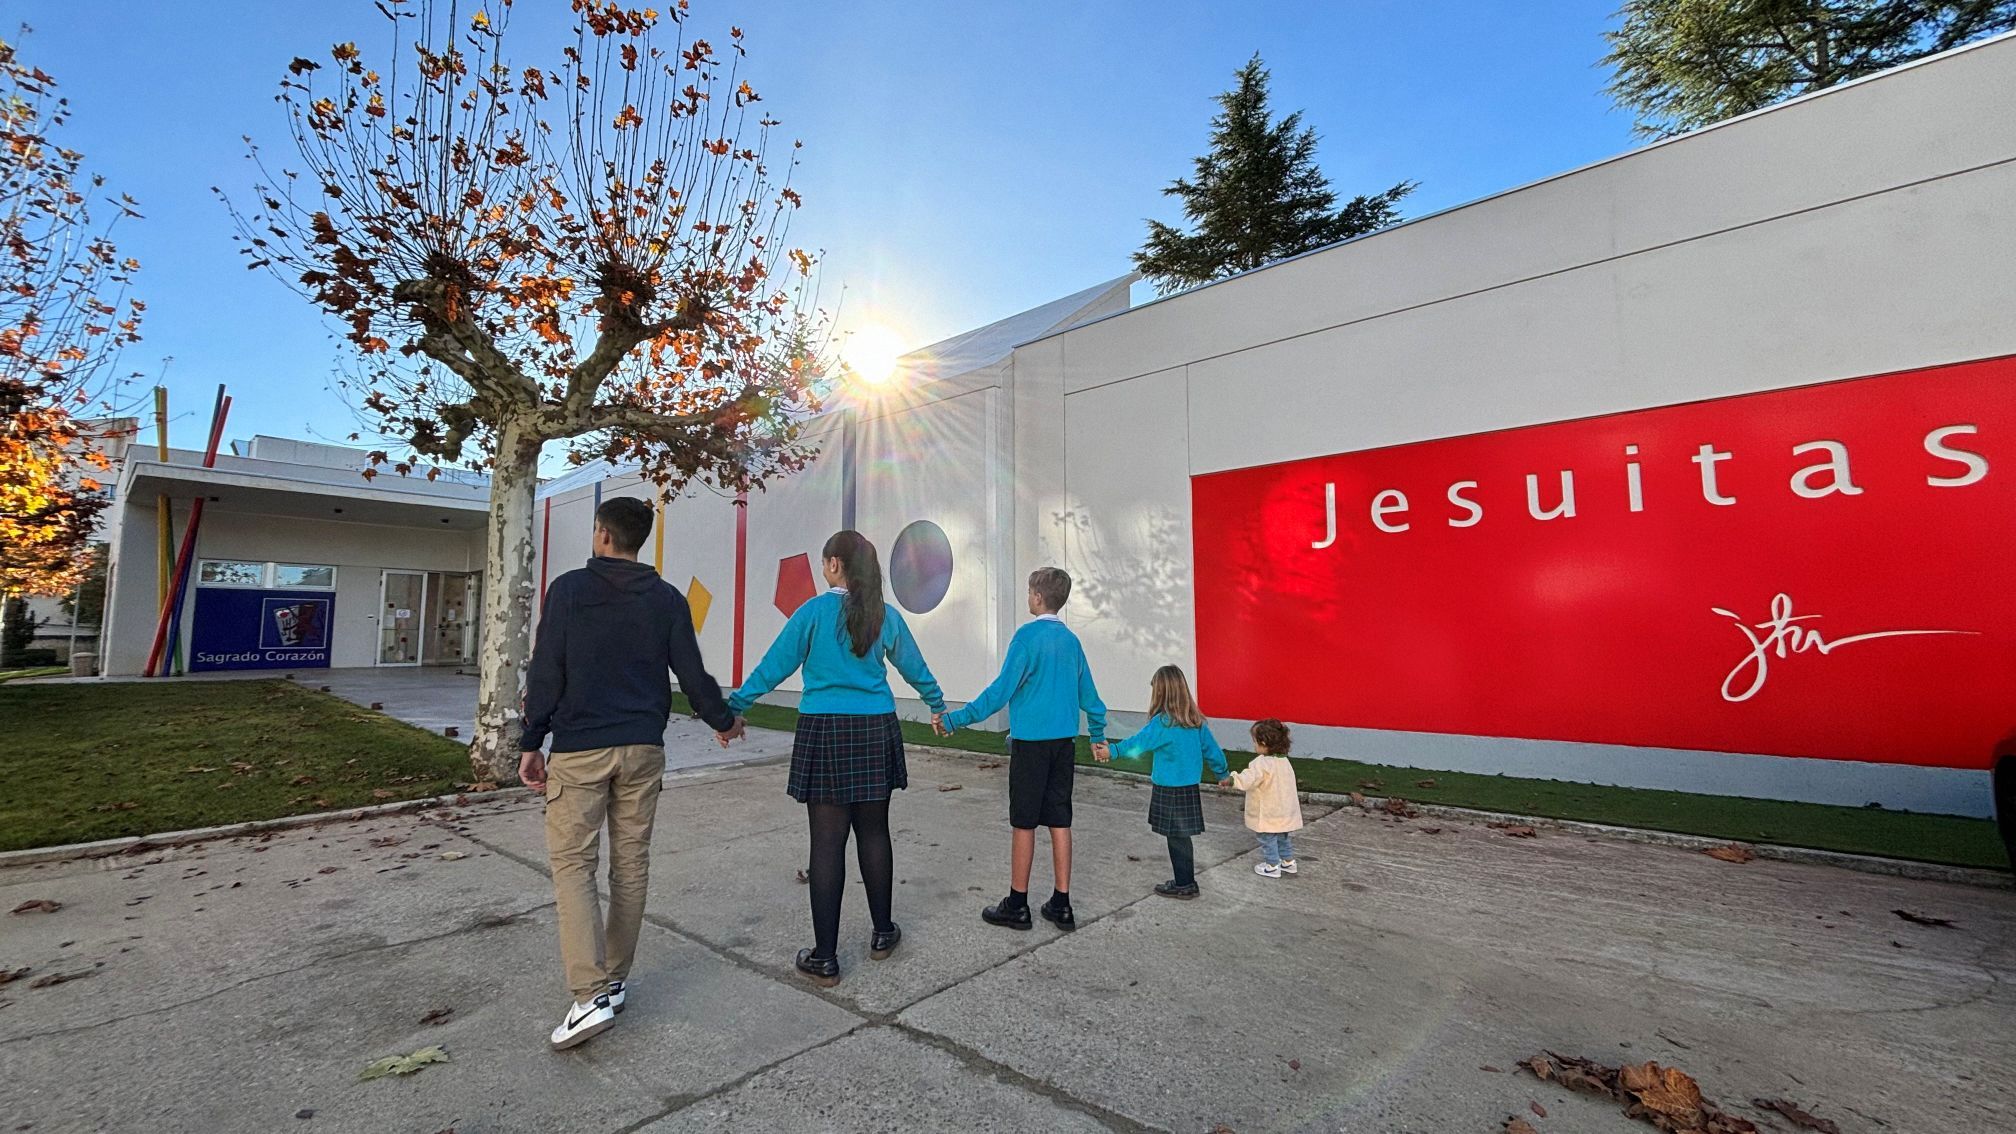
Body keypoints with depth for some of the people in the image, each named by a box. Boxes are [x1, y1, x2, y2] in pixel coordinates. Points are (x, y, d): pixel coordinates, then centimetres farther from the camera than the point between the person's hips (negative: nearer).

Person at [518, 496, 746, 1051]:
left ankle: (591, 995, -6)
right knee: (631, 864, 11)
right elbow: (692, 674, 3)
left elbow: (546, 672, -5)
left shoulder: (569, 589, -4)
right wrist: (724, 720, 18)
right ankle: (615, 981, 23)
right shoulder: (667, 598, 3)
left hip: (579, 749, -3)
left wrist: (530, 743, 2)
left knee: (572, 864, 3)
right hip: (643, 749, 3)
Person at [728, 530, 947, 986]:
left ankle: (824, 958, 10)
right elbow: (916, 669, 15)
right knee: (874, 833, 15)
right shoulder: (886, 616, 4)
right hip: (875, 733, 3)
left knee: (827, 842, 2)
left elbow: (773, 666, -4)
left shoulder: (814, 612, -6)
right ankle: (882, 934, 29)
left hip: (824, 733, -3)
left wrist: (733, 708, 8)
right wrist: (938, 706, 32)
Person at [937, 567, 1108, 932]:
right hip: (1064, 741, 6)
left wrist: (956, 719, -13)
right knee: (1059, 821, 10)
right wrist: (1097, 734, 28)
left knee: (1024, 822, 3)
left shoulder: (1028, 636, -12)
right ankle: (1061, 905, 17)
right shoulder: (1071, 640, 9)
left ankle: (1017, 905, 13)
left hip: (1031, 741, -6)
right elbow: (1088, 694, 15)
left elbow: (1001, 690, -16)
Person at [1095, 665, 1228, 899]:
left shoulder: (1163, 722, -18)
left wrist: (1112, 750, 1)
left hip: (1169, 790, -7)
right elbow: (1211, 749, 12)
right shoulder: (1195, 720, 4)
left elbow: (1139, 743, -11)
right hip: (1190, 786, 7)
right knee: (1181, 836, 15)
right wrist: (1222, 774, 26)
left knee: (1176, 837, 4)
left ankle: (1184, 884, 14)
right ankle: (1186, 882, 23)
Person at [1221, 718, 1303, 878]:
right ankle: (1288, 862, 33)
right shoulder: (1284, 761, 3)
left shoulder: (1261, 763, -25)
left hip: (1268, 815, -8)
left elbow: (1246, 780, -33)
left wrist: (1229, 781, -26)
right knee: (1282, 838, 24)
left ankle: (1272, 866, 16)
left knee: (1268, 839, 8)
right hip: (1285, 812, 8)